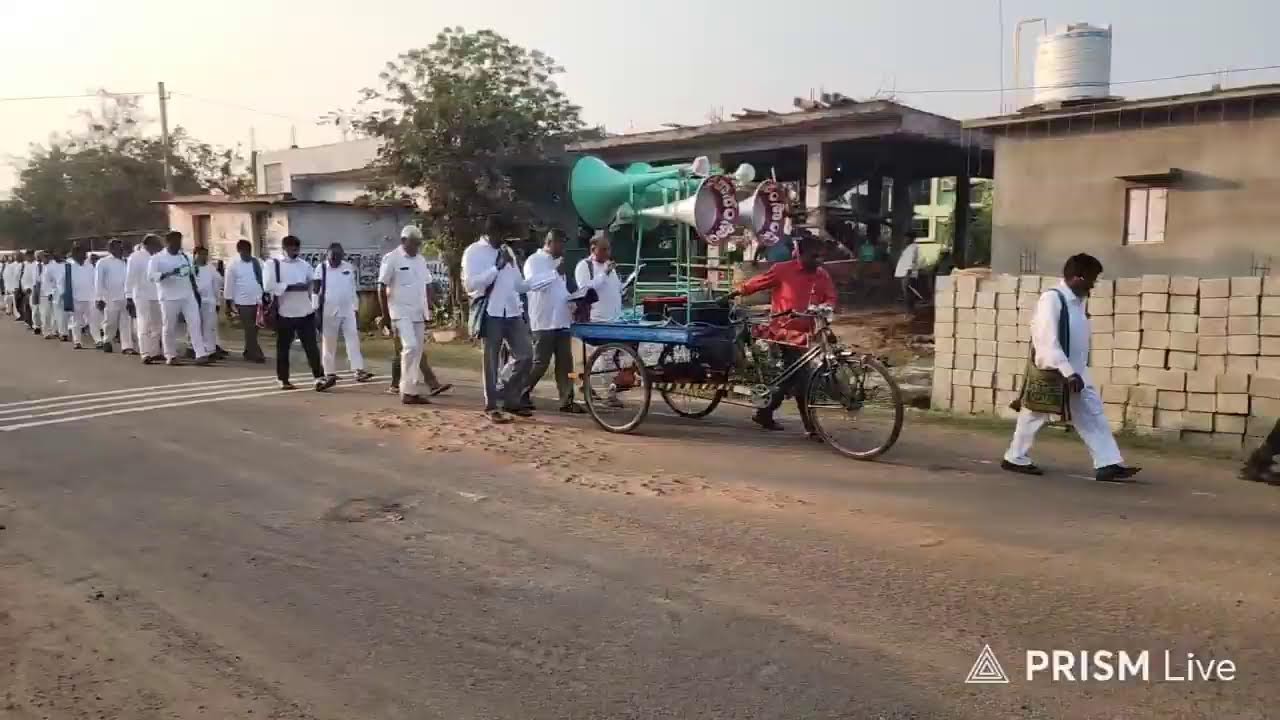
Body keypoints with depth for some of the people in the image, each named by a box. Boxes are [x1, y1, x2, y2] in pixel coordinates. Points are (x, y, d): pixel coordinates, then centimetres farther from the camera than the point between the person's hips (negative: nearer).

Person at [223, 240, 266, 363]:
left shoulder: (257, 263, 7)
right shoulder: (233, 265, -3)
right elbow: (229, 285, -2)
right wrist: (230, 303, -4)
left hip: (258, 301, 4)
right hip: (243, 302, -4)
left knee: (254, 329, 10)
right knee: (249, 330, -4)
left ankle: (249, 353, 22)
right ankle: (255, 354, -1)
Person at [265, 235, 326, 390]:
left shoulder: (305, 265, 10)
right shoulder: (275, 264, -3)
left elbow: (312, 285, 17)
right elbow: (270, 286, -15)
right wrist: (291, 286, -19)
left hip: (305, 313, 3)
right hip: (285, 314, -3)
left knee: (312, 346, -4)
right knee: (283, 348, 9)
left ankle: (319, 379, -8)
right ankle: (284, 381, 19)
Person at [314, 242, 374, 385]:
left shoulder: (350, 268, 6)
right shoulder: (321, 269, -4)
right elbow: (315, 291, -4)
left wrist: (356, 308, 12)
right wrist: (316, 310, -8)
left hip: (348, 311, 3)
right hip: (328, 312, -3)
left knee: (353, 339, -6)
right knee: (329, 343, 5)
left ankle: (359, 370, -10)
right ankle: (330, 373, 13)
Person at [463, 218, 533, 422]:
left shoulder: (507, 250, 17)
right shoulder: (473, 252, -4)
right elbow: (470, 284, -16)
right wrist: (497, 267, -18)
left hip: (513, 311, 6)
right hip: (491, 313, -6)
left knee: (525, 355, 4)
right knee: (491, 360, 1)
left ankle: (511, 400, 18)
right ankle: (491, 407, 11)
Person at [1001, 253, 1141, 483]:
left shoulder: (1078, 300, 7)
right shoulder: (1051, 299, -19)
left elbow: (1077, 340, 14)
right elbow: (1048, 341, -26)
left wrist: (1076, 372, 16)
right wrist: (1068, 372, -29)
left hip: (1075, 372, 8)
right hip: (1051, 372, -8)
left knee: (1093, 415, 3)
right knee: (1035, 416, 7)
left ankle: (1108, 465, 5)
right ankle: (1015, 458, 23)